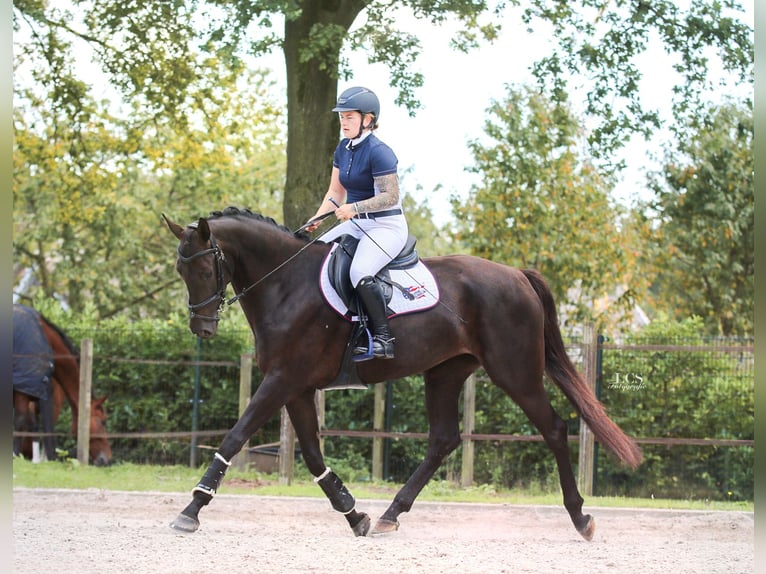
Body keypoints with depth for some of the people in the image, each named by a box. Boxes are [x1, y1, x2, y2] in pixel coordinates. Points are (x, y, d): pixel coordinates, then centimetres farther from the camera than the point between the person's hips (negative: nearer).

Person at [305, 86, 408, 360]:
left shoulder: (378, 152, -17)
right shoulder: (343, 149, 10)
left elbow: (390, 196, -21)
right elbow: (335, 192, 14)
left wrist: (354, 208, -29)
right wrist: (317, 219, -2)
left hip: (387, 226, -9)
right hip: (356, 224, 9)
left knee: (359, 273, -33)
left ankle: (383, 337, -25)